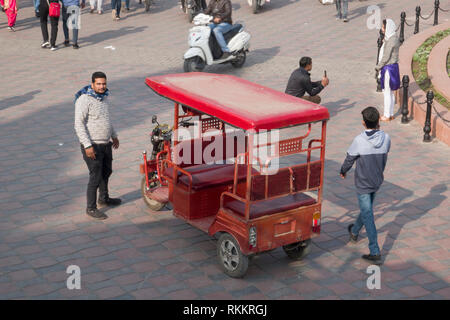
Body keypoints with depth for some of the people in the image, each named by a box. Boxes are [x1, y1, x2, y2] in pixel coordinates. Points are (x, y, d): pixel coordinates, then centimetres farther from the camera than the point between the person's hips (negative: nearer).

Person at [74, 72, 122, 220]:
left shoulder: (104, 96, 7)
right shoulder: (84, 99, -19)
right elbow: (79, 124, -21)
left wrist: (114, 136, 24)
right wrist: (88, 146, -24)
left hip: (106, 144, 8)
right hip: (92, 146, -8)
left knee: (106, 172, 23)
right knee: (95, 177, -3)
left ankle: (103, 198, 44)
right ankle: (91, 208, 10)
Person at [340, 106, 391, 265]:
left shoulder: (359, 141, -24)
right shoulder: (385, 138, -13)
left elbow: (349, 160, -9)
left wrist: (343, 171, 10)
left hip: (363, 183, -5)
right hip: (377, 181, 5)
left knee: (368, 216, 0)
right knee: (366, 208, 26)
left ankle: (375, 253, -1)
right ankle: (354, 231, 52)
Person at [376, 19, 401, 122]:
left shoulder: (390, 41, -22)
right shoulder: (394, 38, 8)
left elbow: (386, 57, -20)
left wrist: (378, 67, -9)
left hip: (389, 68, -10)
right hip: (392, 67, 10)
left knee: (387, 92, 0)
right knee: (391, 92, 17)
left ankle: (387, 116, 8)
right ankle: (391, 113, 26)